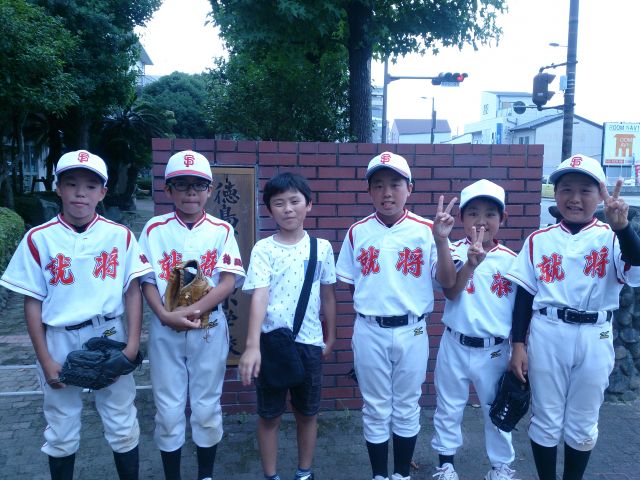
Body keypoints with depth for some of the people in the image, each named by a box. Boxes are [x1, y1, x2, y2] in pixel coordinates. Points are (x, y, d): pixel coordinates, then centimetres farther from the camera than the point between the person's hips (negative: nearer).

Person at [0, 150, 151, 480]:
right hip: (60, 340, 0)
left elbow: (132, 291, -2)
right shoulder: (38, 239, -4)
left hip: (110, 337, 0)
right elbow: (33, 302, -1)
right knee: (61, 429, 15)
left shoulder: (120, 236, -3)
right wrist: (45, 360, -3)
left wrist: (132, 344, -9)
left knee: (122, 425, 10)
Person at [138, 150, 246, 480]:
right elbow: (146, 281, -2)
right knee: (168, 410, 9)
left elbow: (229, 281, -8)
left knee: (207, 407, 10)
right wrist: (166, 316, -17)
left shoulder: (221, 230, 0)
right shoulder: (155, 229, 2)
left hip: (210, 329, 0)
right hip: (165, 329, 1)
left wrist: (193, 311, -19)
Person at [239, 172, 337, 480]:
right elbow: (259, 296, -19)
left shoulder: (321, 247, 0)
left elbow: (328, 296, 9)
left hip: (309, 342, 2)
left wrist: (330, 338, 14)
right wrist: (252, 346, -30)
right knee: (269, 415, 11)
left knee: (307, 413, 16)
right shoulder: (263, 250, -7)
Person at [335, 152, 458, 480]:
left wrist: (441, 240, -20)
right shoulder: (357, 232, -1)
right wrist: (369, 305, -5)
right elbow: (350, 285, 8)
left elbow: (447, 283, -8)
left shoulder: (425, 230, -5)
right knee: (376, 410, 13)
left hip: (412, 332, 0)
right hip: (369, 332, 1)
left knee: (406, 409, 15)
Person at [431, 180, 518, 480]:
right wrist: (472, 264, -38)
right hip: (455, 347, -1)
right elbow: (450, 292, -23)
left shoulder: (511, 260, -4)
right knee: (448, 408, 15)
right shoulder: (454, 252, -8)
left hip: (495, 350, 1)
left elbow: (520, 310, 4)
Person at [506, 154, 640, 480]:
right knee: (545, 419, 12)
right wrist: (518, 345, -1)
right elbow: (524, 295, 3)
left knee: (582, 424, 14)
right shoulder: (539, 240, 2)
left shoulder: (611, 238, -1)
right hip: (546, 336, 1)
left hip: (594, 338, 0)